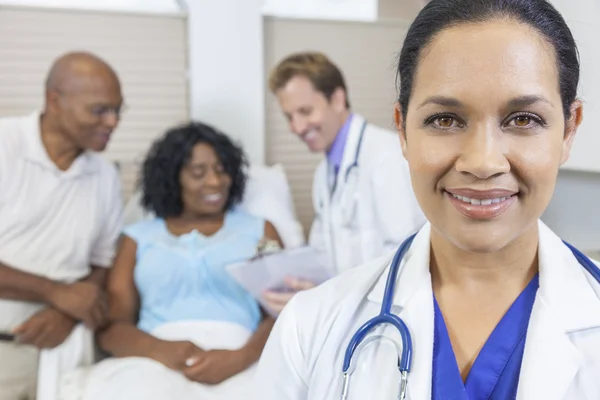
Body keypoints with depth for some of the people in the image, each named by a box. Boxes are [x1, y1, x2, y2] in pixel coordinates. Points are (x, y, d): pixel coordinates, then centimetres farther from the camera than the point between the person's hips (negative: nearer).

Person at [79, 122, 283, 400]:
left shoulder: (258, 230, 16)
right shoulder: (139, 237, 17)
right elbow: (111, 324, 7)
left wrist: (241, 357, -15)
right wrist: (160, 349, -14)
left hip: (235, 361, 0)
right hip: (156, 359, 1)